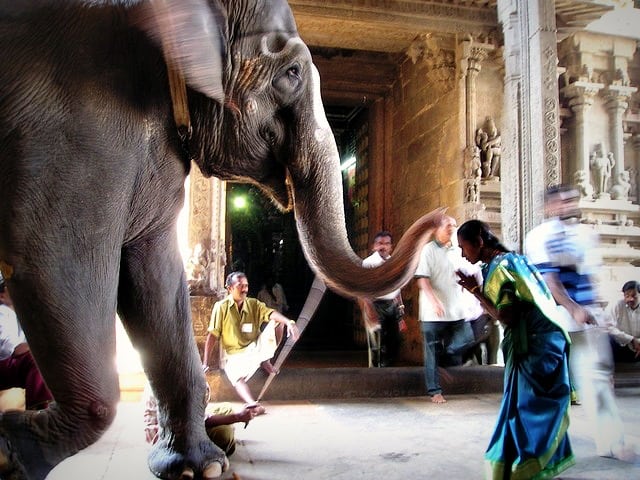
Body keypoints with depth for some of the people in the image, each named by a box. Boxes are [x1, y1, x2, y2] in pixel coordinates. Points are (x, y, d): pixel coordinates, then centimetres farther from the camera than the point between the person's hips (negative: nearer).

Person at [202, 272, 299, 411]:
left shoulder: (254, 304, 3)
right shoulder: (221, 307, -5)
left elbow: (271, 313, -16)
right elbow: (212, 335, -7)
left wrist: (289, 322, -37)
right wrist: (205, 363, -13)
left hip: (256, 348, 4)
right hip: (235, 355, -3)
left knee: (278, 321, -14)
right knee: (236, 378, -36)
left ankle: (265, 361, -3)